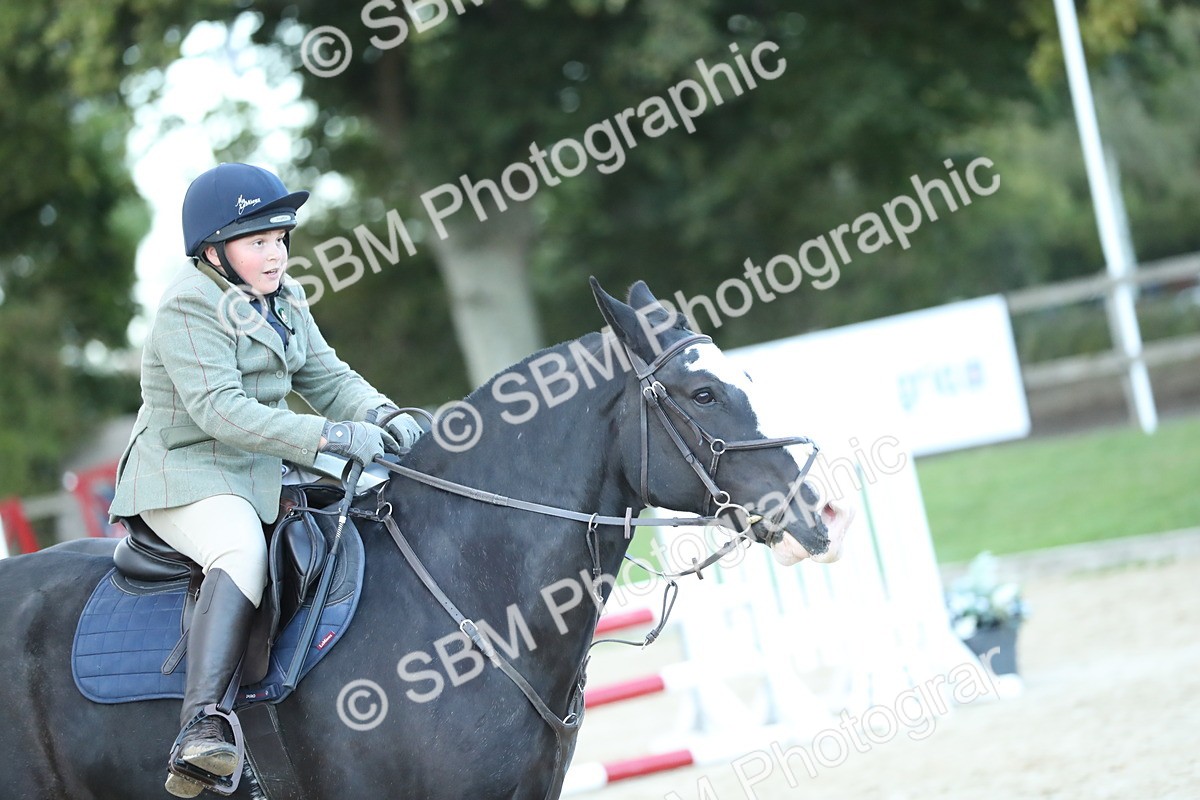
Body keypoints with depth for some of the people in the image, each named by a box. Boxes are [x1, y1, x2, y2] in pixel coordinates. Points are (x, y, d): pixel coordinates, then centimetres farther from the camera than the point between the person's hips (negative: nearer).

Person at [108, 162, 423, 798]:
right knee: (243, 553, -37)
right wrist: (327, 435, -32)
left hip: (265, 476, 9)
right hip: (186, 481, -9)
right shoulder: (188, 310, -16)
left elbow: (328, 379, 13)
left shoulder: (283, 299, 12)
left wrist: (385, 417, -9)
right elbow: (220, 409, -26)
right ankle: (201, 727, -45)